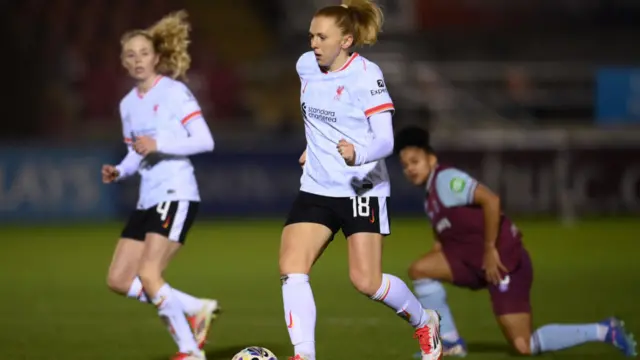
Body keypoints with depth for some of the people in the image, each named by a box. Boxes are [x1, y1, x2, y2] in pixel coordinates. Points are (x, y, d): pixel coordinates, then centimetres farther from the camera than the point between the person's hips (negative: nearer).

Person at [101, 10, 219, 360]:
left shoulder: (174, 92, -8)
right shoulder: (128, 104, 14)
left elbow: (205, 141, -15)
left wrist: (158, 144, -23)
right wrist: (119, 171, 2)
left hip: (176, 194, -8)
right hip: (148, 199, 8)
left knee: (148, 274, -18)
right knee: (118, 279, 3)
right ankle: (196, 310, 14)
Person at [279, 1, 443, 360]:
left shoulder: (366, 75, -15)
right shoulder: (306, 66, 4)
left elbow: (385, 140, -21)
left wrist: (358, 154, -41)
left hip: (362, 189, -6)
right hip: (316, 189, 6)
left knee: (367, 281, -7)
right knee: (291, 269, -13)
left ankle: (425, 322, 22)